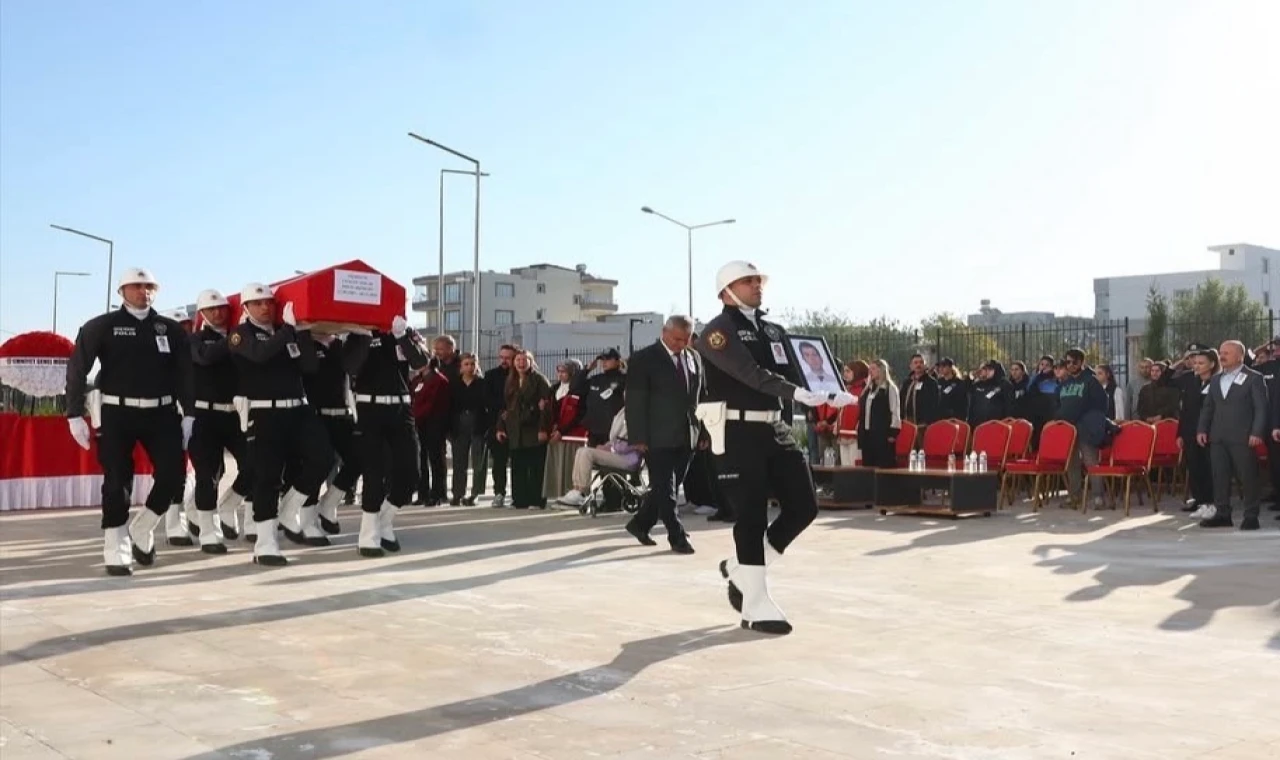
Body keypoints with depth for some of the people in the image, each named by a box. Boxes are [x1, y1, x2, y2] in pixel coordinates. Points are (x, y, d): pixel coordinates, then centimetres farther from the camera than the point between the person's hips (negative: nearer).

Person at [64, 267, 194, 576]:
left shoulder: (170, 329, 7)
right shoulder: (102, 327, 0)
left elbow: (185, 373, 8)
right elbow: (77, 369, -2)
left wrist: (188, 413, 3)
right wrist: (75, 415, -7)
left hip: (160, 412, 3)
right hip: (117, 413, -2)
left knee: (173, 473, -5)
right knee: (118, 481, -2)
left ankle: (141, 531, 18)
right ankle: (117, 550, 8)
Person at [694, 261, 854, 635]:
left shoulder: (774, 331, 18)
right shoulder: (718, 331, -8)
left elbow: (797, 372, 14)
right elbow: (751, 374, -23)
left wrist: (830, 394, -2)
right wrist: (798, 392, -32)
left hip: (775, 429, 7)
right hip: (737, 432, -7)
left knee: (804, 506, 4)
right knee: (752, 515, -6)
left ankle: (740, 569, 21)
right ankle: (755, 606, 6)